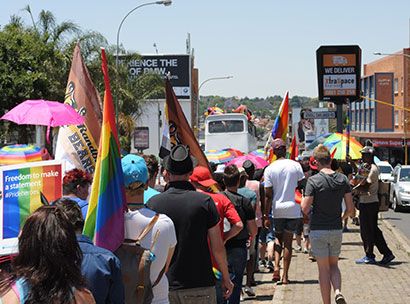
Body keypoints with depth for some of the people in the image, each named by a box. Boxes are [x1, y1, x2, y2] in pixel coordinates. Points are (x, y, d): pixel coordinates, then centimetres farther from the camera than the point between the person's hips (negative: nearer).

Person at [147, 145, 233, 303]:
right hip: (200, 286, -1)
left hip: (165, 289, 1)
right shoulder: (204, 201, -7)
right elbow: (217, 248, -4)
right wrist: (225, 277, 11)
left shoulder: (153, 203, -4)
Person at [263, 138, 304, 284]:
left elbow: (268, 195, -5)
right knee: (288, 242, 5)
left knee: (278, 238, 19)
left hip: (277, 209, 0)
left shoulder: (269, 169, -4)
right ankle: (285, 276, 6)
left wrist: (266, 216, -1)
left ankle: (276, 267, -1)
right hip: (293, 208, 0)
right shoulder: (295, 165, -2)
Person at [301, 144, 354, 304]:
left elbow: (305, 209, -15)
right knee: (334, 265, 18)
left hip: (318, 230, -3)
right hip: (336, 230, 4)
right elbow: (350, 208, 0)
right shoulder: (343, 179, 0)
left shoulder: (313, 181, -13)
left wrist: (303, 199, 6)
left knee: (324, 268, 6)